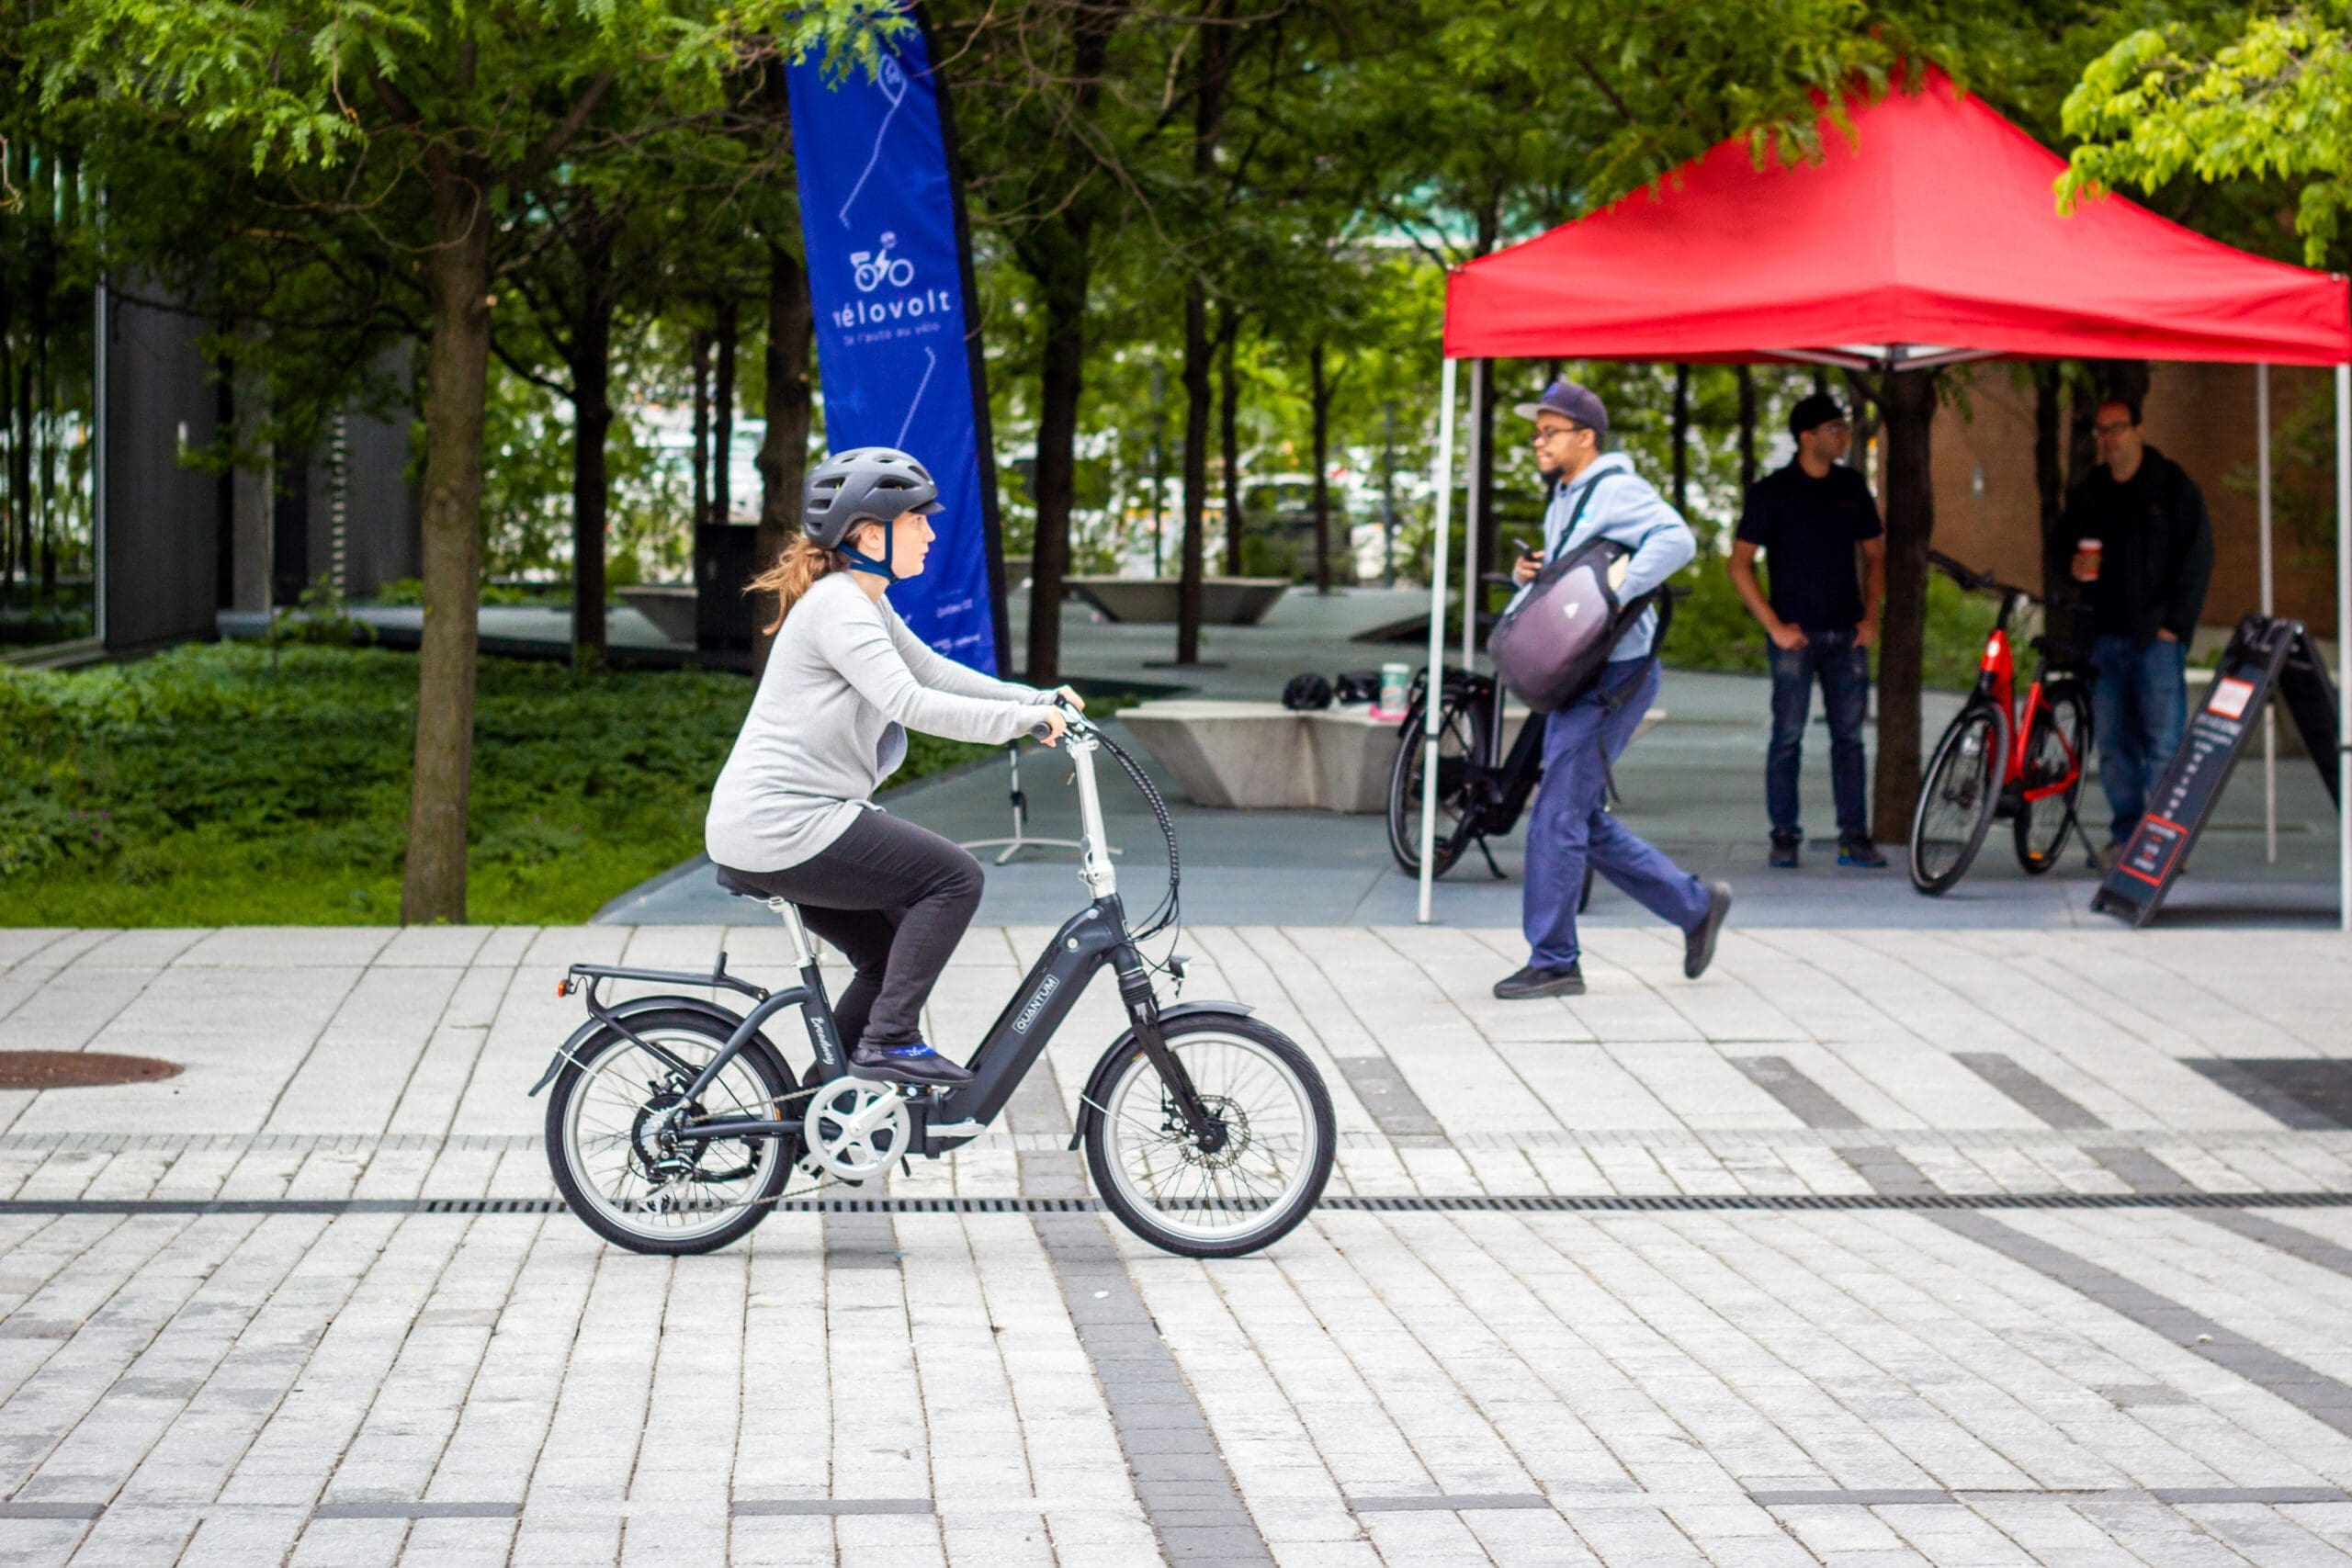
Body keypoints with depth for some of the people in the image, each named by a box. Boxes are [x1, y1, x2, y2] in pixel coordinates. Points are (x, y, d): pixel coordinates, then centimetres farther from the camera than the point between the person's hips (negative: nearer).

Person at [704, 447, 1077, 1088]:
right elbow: (909, 703, -26)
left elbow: (932, 670, 18)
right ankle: (890, 1040, -8)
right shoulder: (838, 607, -16)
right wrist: (1024, 719, -25)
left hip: (763, 830, 11)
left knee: (895, 955, 16)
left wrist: (1036, 699, 6)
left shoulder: (865, 603, 18)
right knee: (954, 877, -10)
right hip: (784, 829, -11)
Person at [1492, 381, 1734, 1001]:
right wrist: (1530, 574, 4)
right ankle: (1696, 905, 23)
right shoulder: (1565, 498, 18)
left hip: (1613, 677, -10)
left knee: (1556, 817, -9)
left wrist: (1610, 600, -33)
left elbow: (1675, 539, -29)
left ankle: (1553, 962, -3)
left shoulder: (1615, 490, -13)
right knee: (1585, 821, 12)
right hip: (1577, 676, 10)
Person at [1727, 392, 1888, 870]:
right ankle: (1784, 836, 3)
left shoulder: (1851, 487, 9)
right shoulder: (1772, 491, -3)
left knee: (1849, 736, 4)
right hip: (1795, 634, -4)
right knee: (1788, 737, -3)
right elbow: (1740, 564, -3)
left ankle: (1854, 836, 7)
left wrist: (1870, 617, 5)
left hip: (1846, 634, 4)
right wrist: (1774, 625, -10)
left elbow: (1875, 554, 18)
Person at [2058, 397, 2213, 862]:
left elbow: (2198, 559, -2)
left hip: (2157, 636, -5)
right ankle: (2125, 833, 13)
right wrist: (2073, 565, 2)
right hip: (2105, 635, 5)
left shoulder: (2174, 488, 1)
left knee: (2162, 741, -9)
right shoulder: (2087, 496, 15)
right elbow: (2064, 542, 27)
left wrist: (2174, 624, -9)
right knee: (2112, 741, 5)